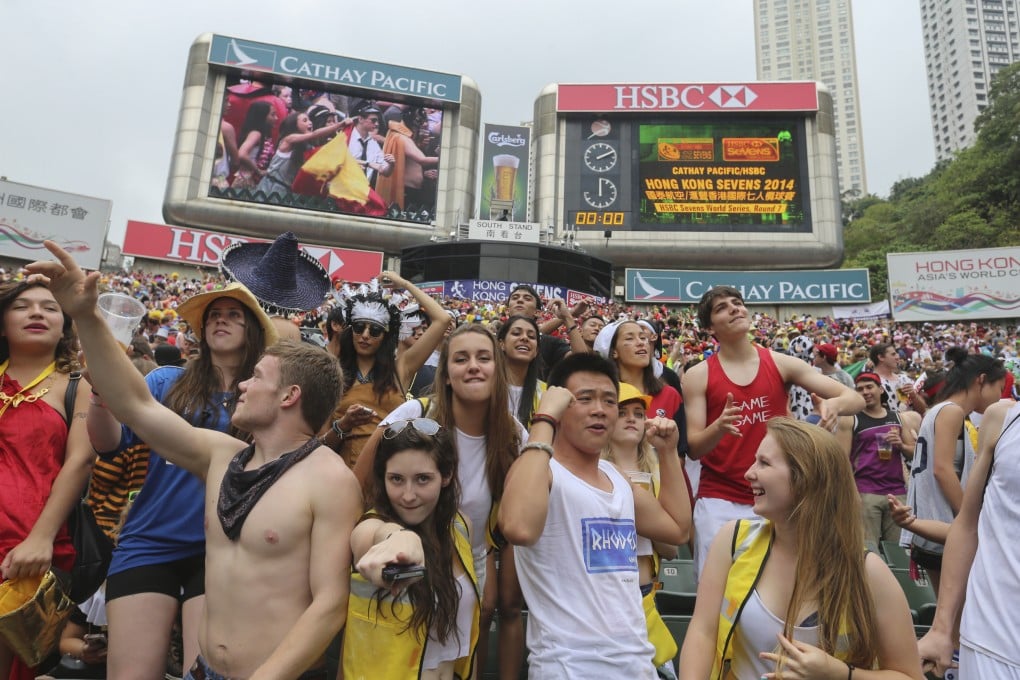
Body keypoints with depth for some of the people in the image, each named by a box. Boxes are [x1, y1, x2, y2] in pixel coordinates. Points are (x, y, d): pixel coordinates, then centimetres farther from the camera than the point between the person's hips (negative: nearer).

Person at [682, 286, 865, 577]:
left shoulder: (781, 364, 2)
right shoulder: (698, 376, -3)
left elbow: (856, 399, 1)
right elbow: (693, 449, -6)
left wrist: (834, 404, -22)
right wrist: (719, 427, -27)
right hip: (719, 501, -1)